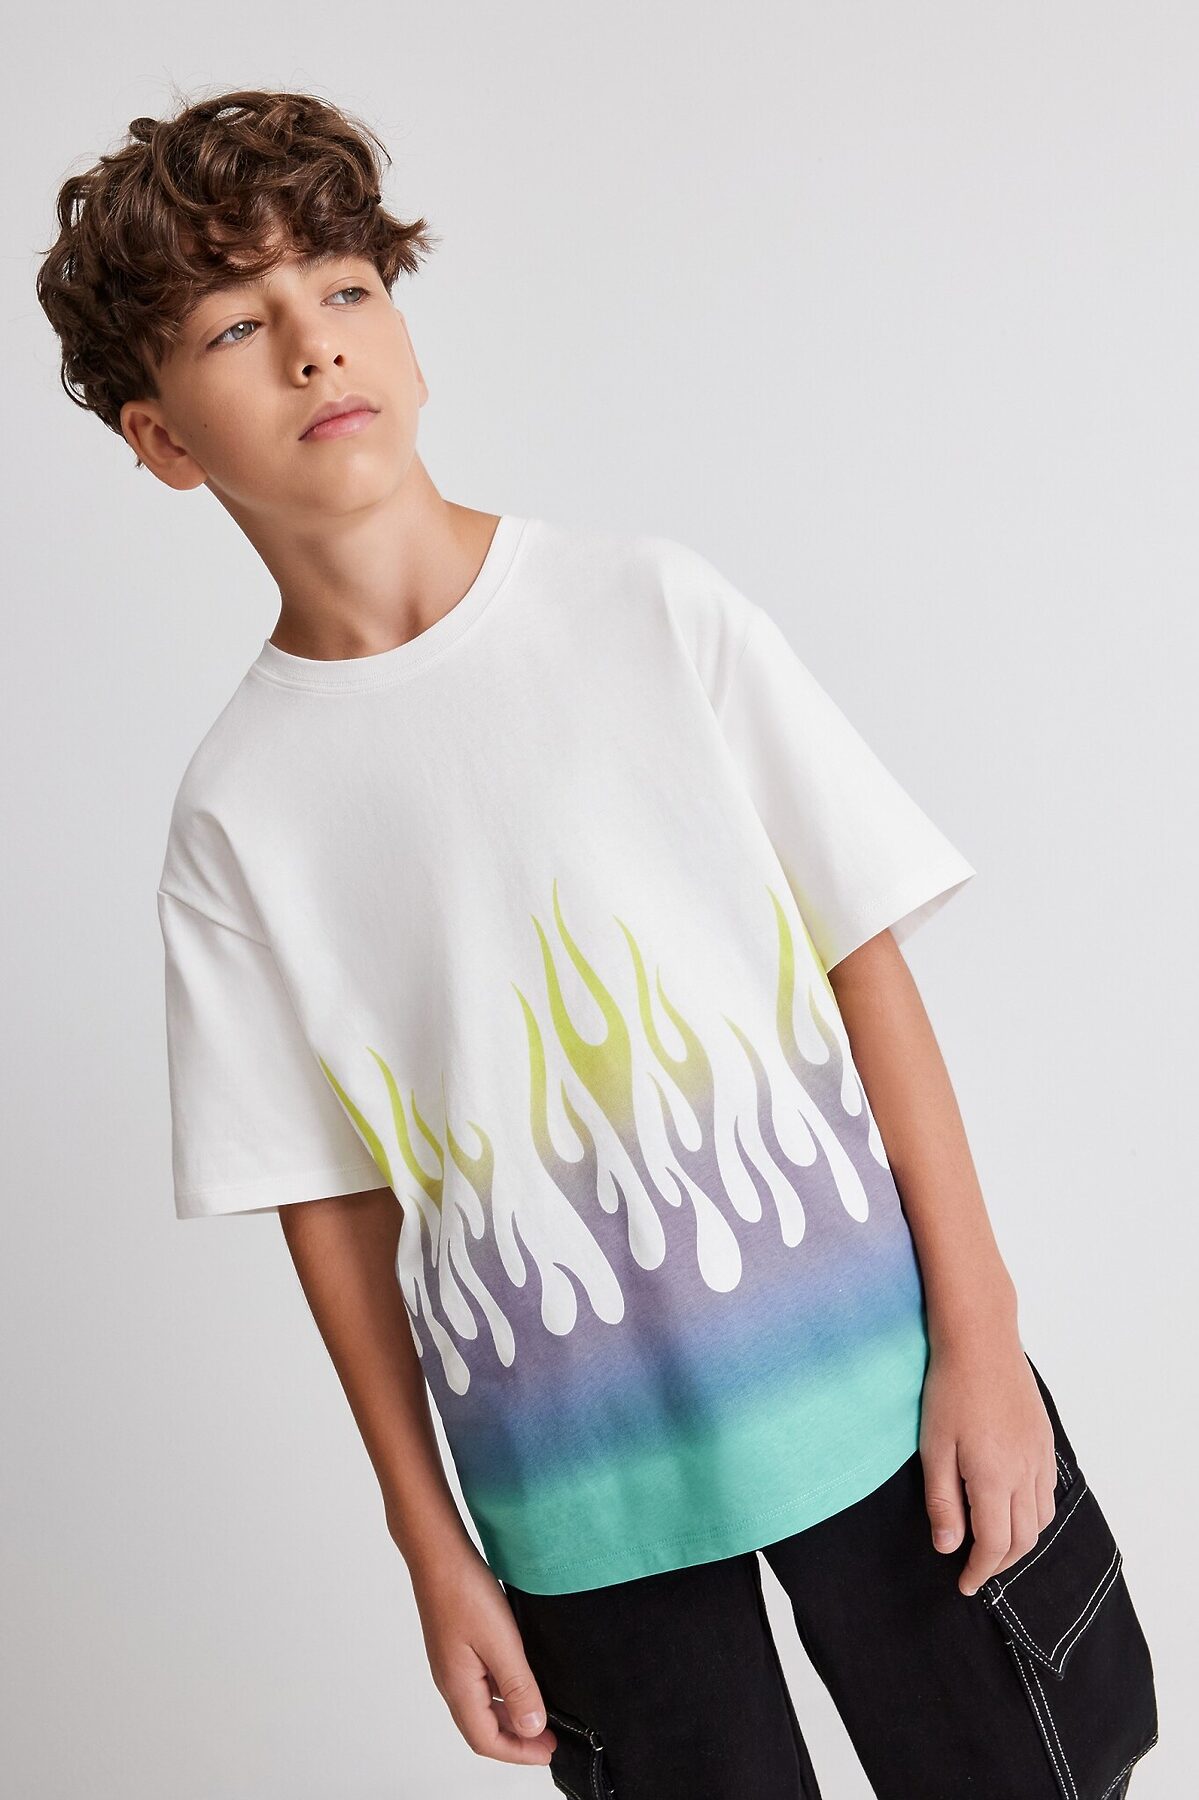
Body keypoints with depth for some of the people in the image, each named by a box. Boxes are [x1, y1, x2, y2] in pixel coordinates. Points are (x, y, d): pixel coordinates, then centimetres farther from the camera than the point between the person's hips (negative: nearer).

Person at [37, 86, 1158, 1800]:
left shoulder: (649, 603, -6)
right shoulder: (239, 807, -4)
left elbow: (863, 953, -4)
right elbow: (334, 1202, 1)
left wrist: (977, 1328, -6)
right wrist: (432, 1546, 4)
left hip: (867, 1373, 0)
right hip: (575, 1479, 0)